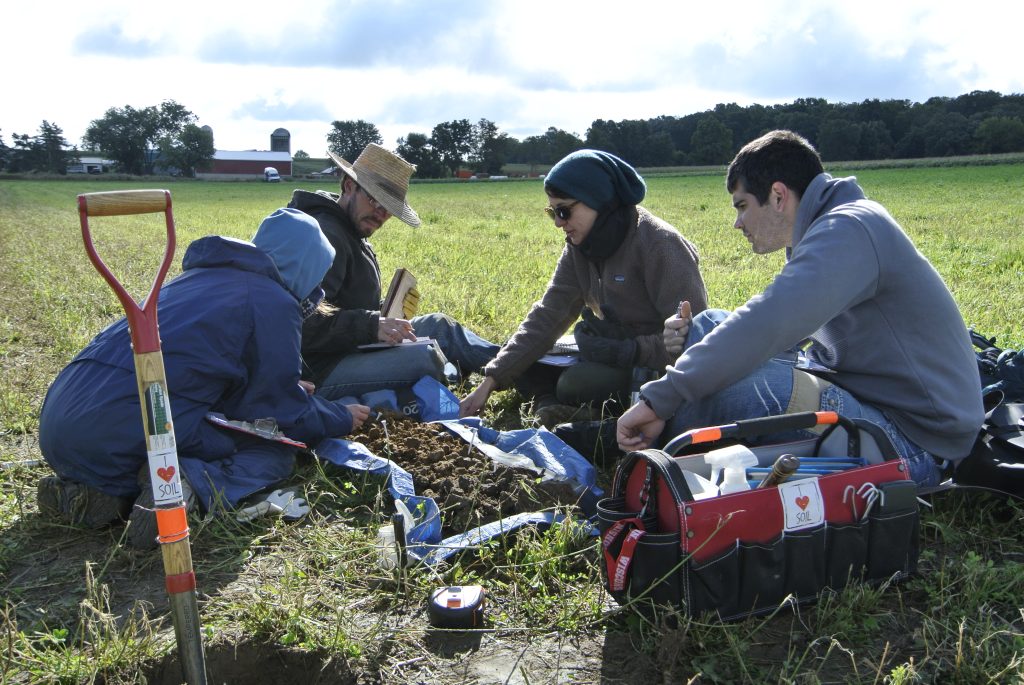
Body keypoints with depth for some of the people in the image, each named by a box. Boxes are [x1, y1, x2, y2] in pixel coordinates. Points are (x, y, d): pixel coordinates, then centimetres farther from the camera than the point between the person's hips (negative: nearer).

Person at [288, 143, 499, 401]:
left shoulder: (350, 233, 14)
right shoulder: (325, 236, -20)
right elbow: (306, 322, -29)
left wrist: (382, 317, 5)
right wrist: (371, 325, -34)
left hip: (353, 349, 11)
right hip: (320, 373, -11)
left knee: (438, 325, 10)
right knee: (424, 356, -27)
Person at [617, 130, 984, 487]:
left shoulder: (849, 228, -20)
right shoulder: (826, 232, 11)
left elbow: (769, 325, -33)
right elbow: (783, 328, 14)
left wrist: (659, 397, -31)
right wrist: (694, 336, -1)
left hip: (913, 441, -10)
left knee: (736, 384, -34)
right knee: (709, 327, 6)